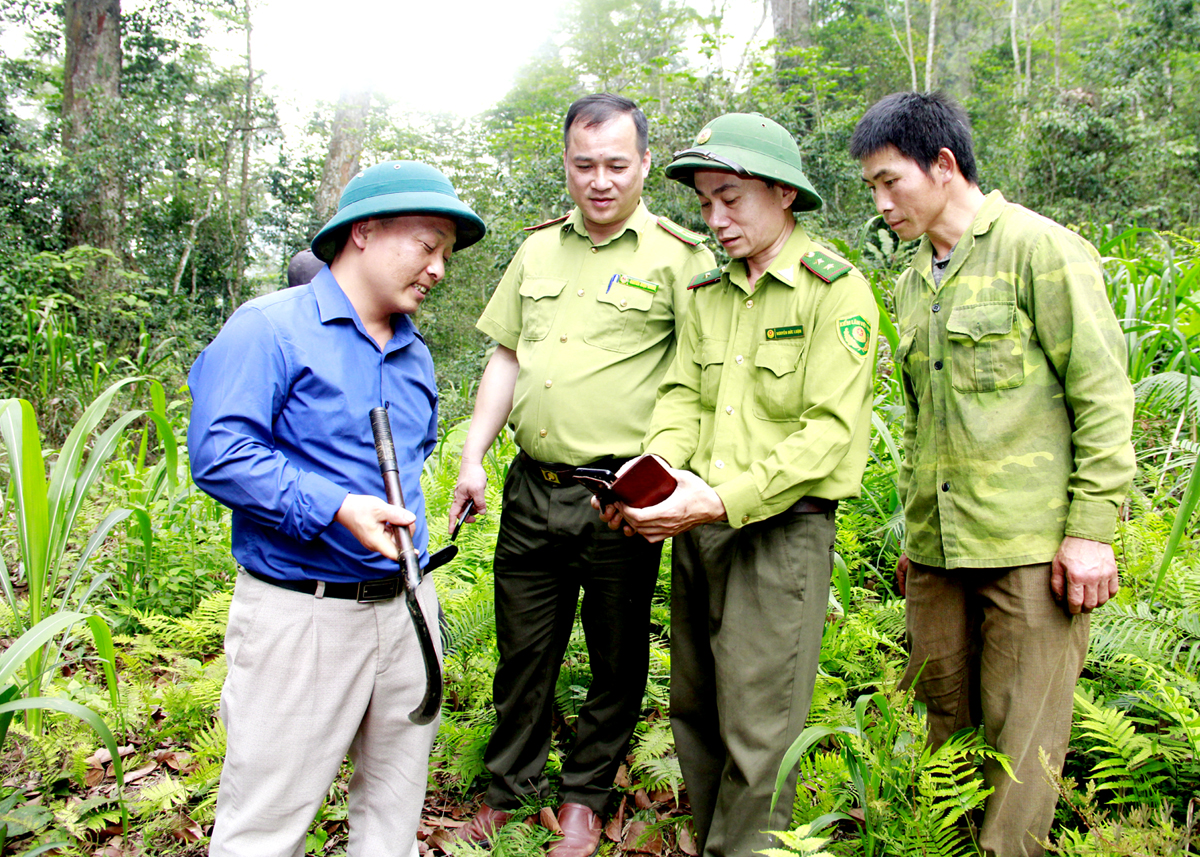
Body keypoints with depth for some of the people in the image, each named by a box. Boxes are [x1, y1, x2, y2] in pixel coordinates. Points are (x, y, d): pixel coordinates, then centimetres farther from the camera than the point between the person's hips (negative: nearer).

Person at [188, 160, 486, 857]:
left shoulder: (416, 353, 13)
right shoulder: (270, 329, -10)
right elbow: (219, 453, -18)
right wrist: (335, 509, -24)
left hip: (407, 606, 7)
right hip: (303, 612, -7)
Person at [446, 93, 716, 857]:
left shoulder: (678, 255, -4)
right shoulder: (540, 249, 13)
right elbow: (507, 358, 15)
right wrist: (473, 458, 7)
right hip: (533, 488, 4)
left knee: (618, 657, 12)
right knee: (523, 650, 16)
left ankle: (585, 794, 33)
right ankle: (510, 788, 35)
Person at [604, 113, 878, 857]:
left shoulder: (836, 291, -7)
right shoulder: (708, 292, 13)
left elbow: (829, 433, -15)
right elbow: (683, 396, 9)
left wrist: (724, 499, -23)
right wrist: (656, 469, -12)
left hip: (782, 527, -6)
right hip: (698, 526, 6)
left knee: (756, 734, 0)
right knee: (696, 713, 15)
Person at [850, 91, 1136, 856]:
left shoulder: (1041, 250, -5)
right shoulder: (912, 283, 16)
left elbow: (1103, 396, -8)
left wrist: (1092, 529, -12)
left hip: (1030, 548, -6)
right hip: (937, 551, 7)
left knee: (1021, 741, 0)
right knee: (946, 722, 13)